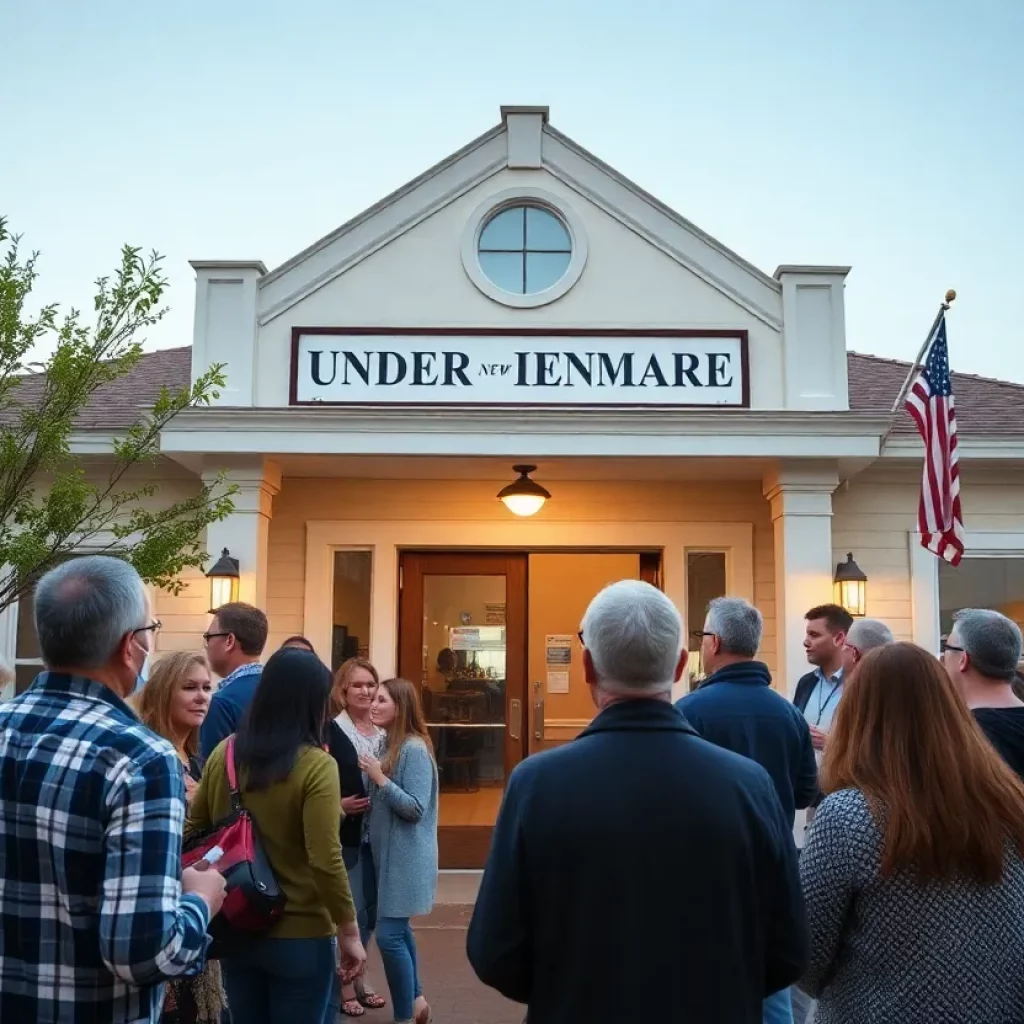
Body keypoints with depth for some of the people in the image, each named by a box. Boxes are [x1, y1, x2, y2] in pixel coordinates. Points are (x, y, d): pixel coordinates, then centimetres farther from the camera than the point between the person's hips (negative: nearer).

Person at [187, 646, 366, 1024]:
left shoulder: (223, 753, -2)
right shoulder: (316, 766, -18)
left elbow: (194, 832, 6)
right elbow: (325, 861, -21)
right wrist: (349, 931, -9)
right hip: (299, 936, -5)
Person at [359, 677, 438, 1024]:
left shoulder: (414, 749, -18)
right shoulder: (390, 745, 8)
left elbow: (415, 808, -21)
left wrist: (380, 778, -23)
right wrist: (374, 780, -3)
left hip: (405, 856, -9)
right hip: (389, 852, 9)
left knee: (389, 934, -6)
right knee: (398, 929, 17)